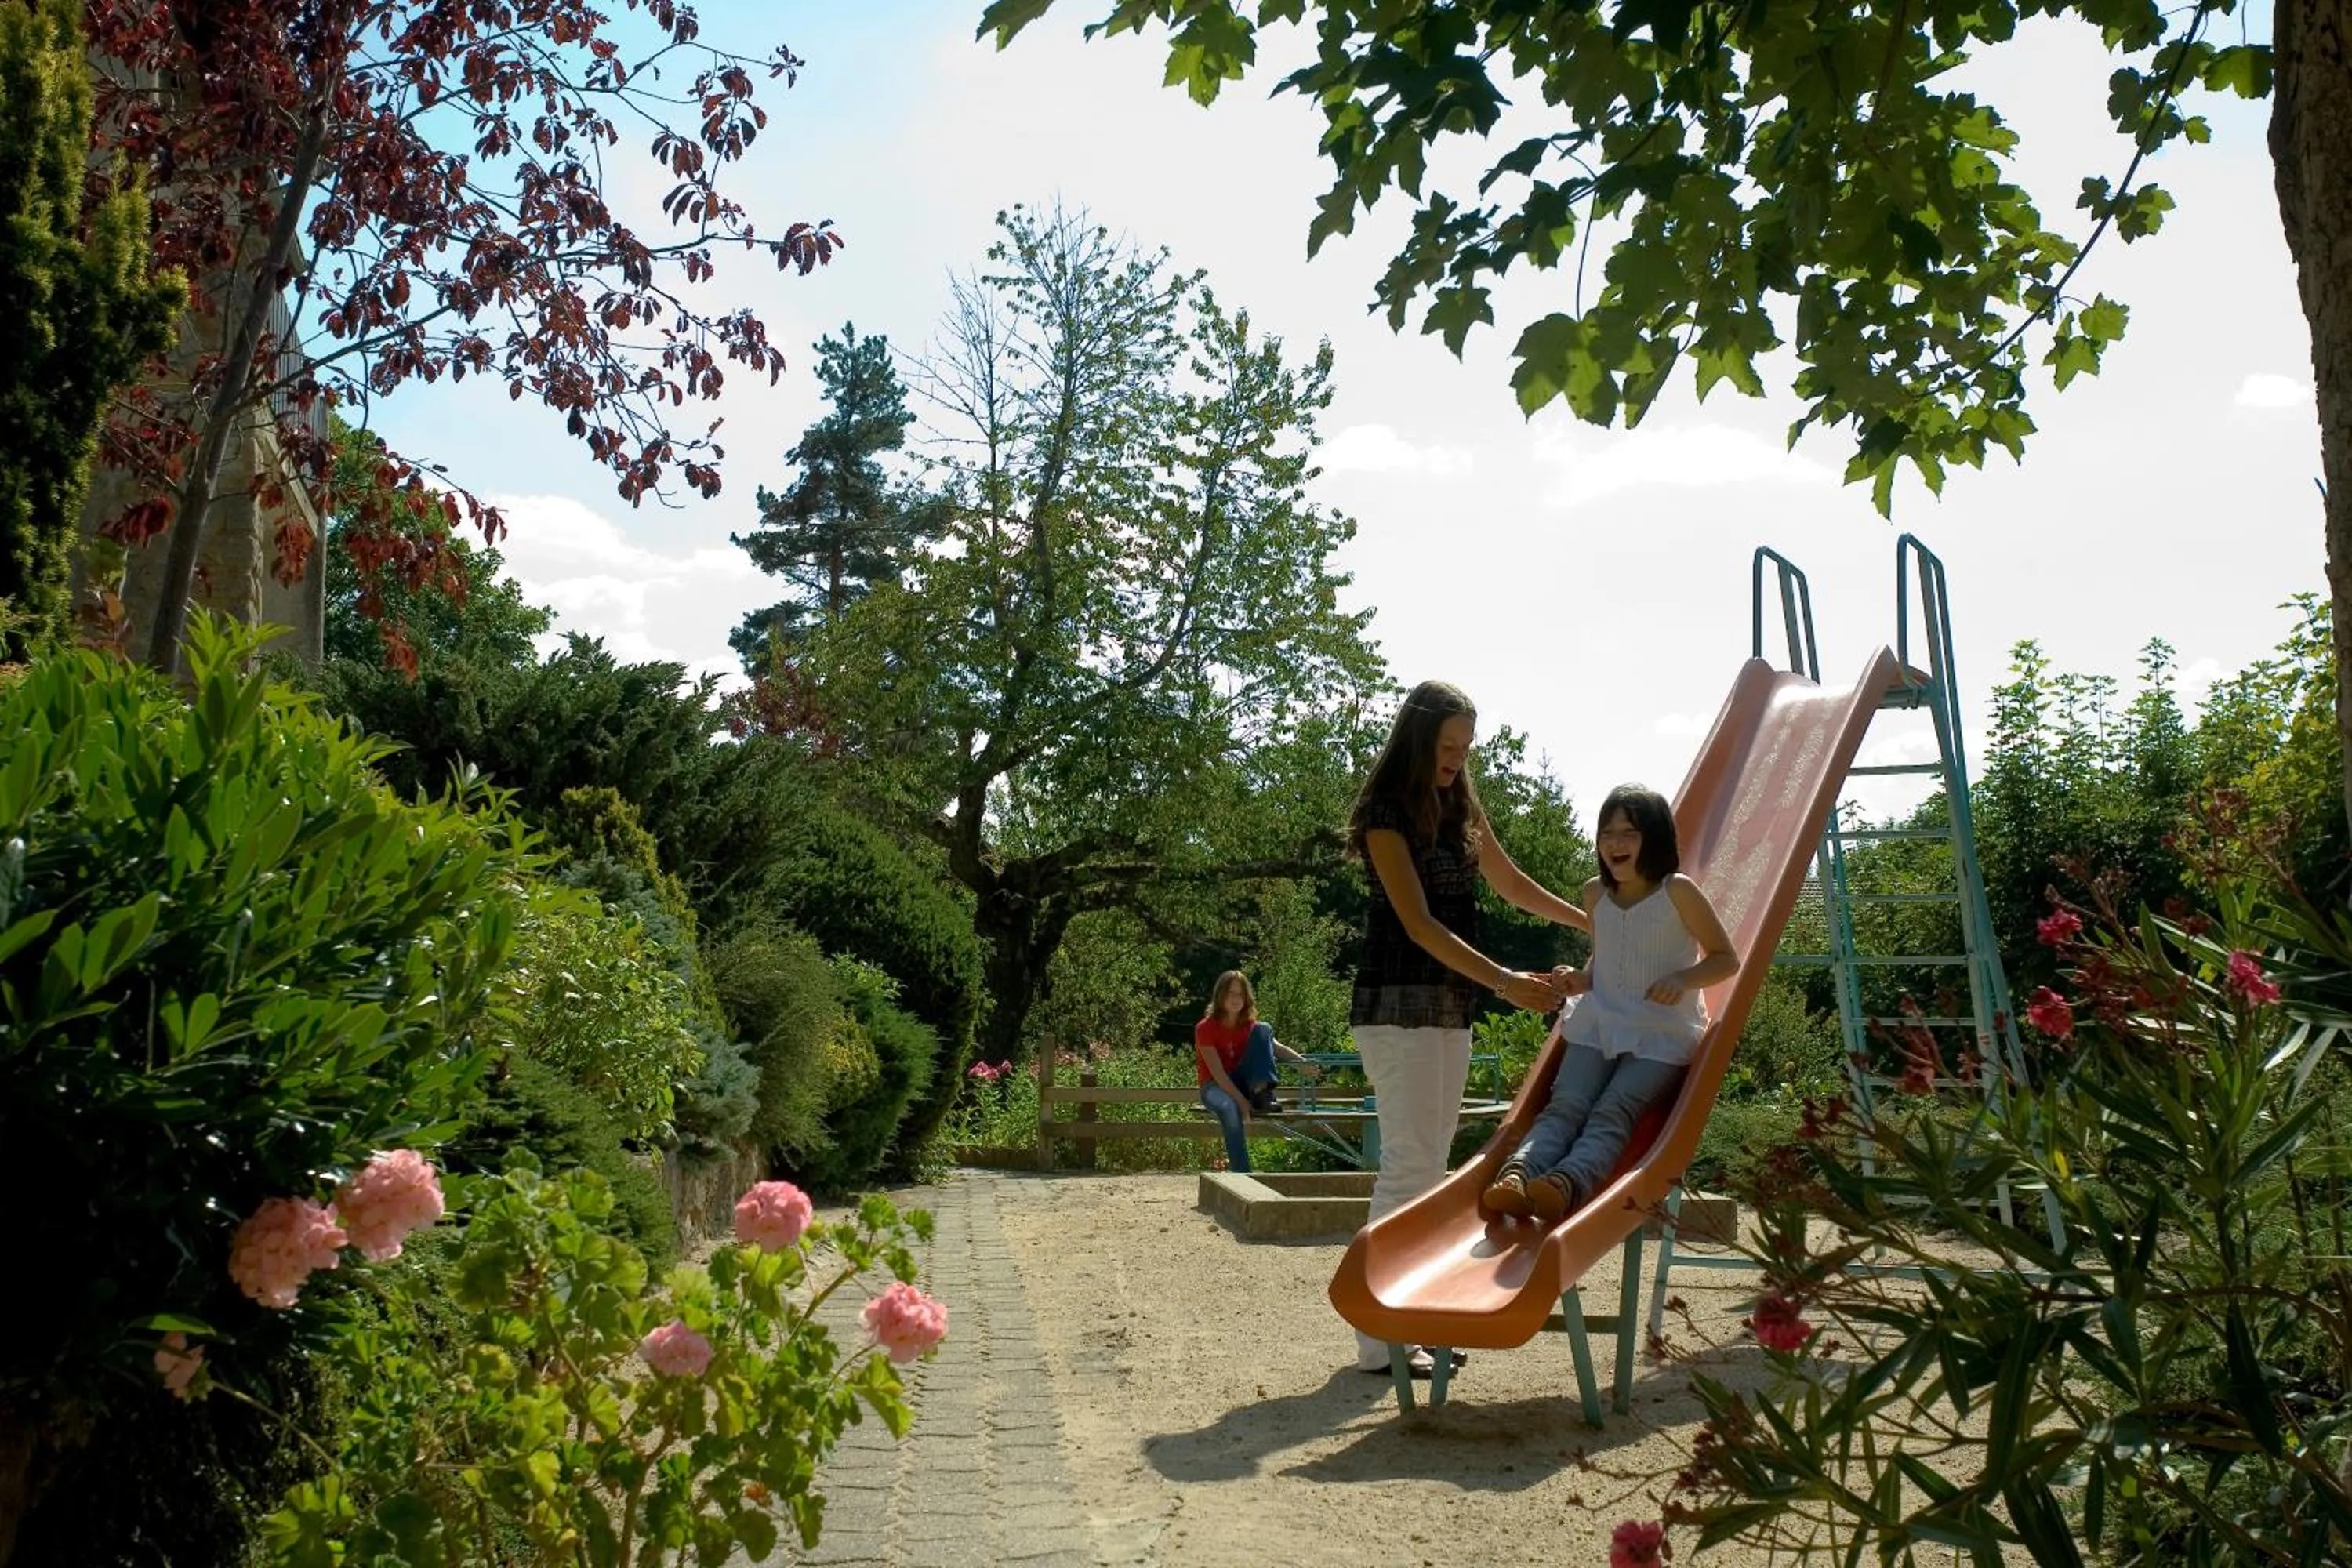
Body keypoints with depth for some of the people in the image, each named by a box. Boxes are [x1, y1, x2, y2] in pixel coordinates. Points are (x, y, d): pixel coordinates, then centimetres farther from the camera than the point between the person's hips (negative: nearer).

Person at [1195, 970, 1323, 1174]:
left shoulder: (1251, 1025, 3)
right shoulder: (1205, 1028, -11)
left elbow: (1275, 1046, -14)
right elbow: (1217, 1072, -20)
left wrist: (1302, 1063, -34)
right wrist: (1242, 1102, -30)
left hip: (1243, 1083, 4)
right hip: (1216, 1087, -4)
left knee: (1263, 1029, -15)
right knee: (1230, 1108, -43)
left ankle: (1262, 1095, -29)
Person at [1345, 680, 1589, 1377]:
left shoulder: (1462, 809, 11)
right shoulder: (1386, 812, -11)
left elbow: (1514, 885, 25)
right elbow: (1419, 924, -18)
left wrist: (1594, 921, 28)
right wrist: (1508, 983, -23)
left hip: (1451, 1003, 8)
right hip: (1397, 1003, -8)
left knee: (1430, 1163, 9)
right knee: (1409, 1160, -9)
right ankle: (1380, 1336, -4)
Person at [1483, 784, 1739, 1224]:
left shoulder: (1678, 891, -4)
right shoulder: (1595, 894, 11)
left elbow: (1726, 959, 1)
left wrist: (1684, 979, -18)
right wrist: (1583, 980, 4)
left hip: (1663, 1035, -4)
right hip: (1597, 1024, 4)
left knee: (1613, 1113, -27)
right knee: (1566, 1104, -21)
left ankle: (1566, 1183, -52)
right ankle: (1517, 1174, -44)